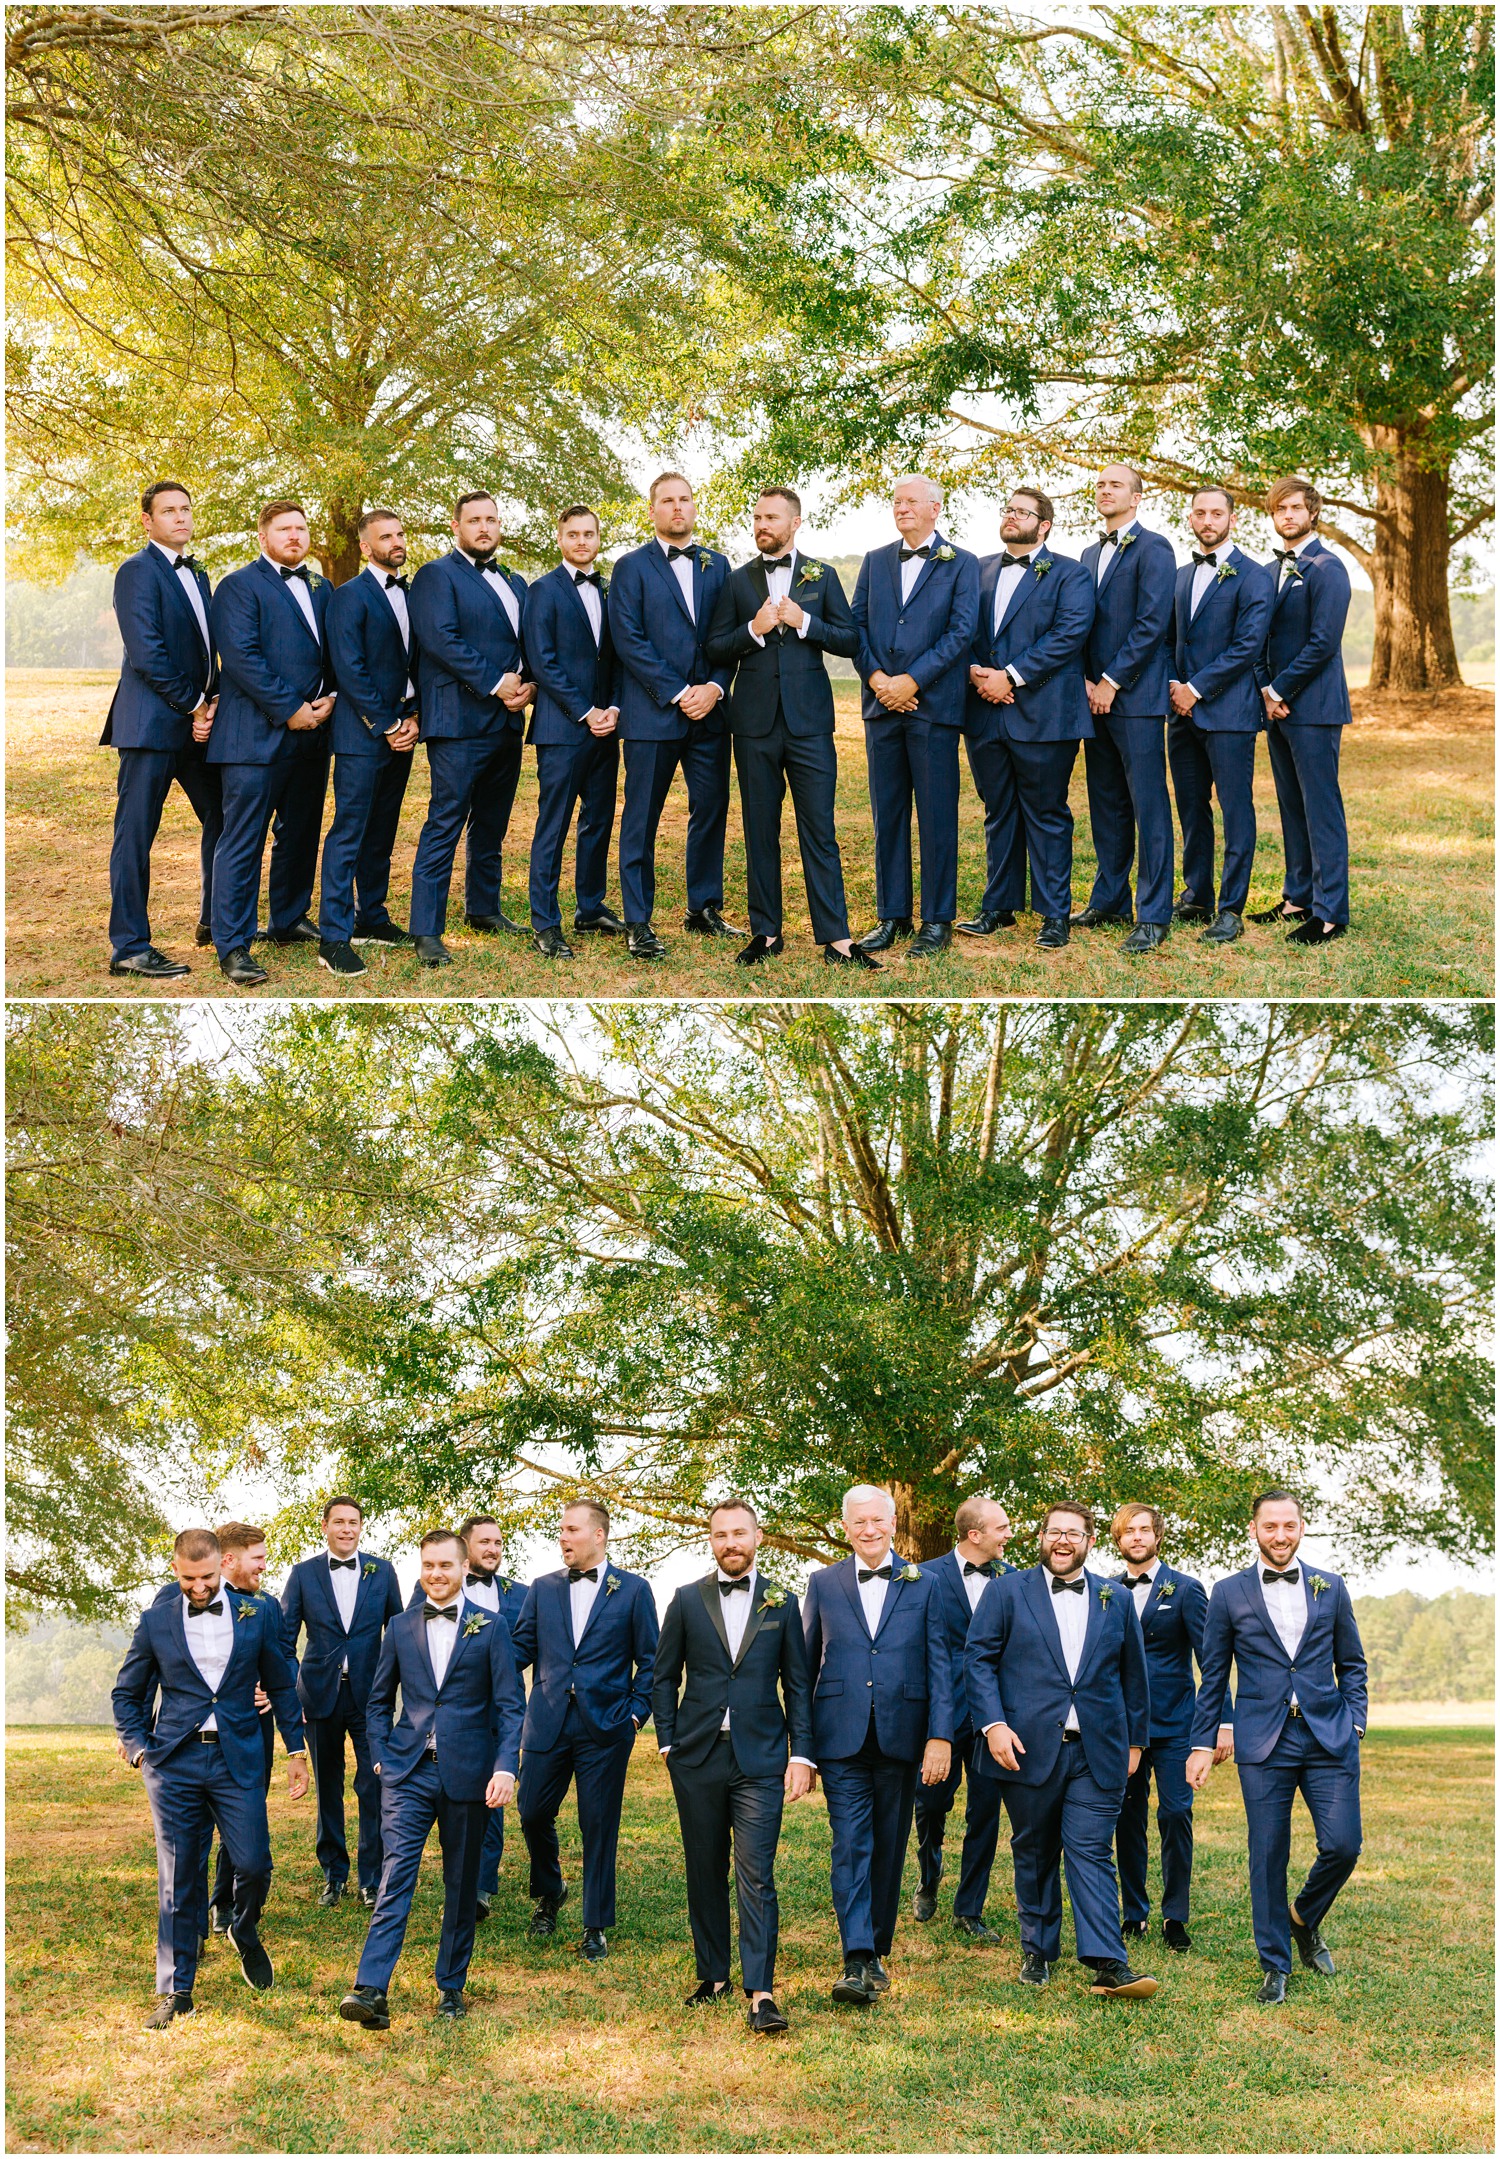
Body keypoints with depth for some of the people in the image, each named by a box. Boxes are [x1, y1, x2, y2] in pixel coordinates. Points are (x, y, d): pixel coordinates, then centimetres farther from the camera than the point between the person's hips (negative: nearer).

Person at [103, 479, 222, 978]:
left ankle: (216, 922, 30)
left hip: (197, 721, 9)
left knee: (220, 819, 15)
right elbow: (147, 654, -17)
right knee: (135, 835, -4)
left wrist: (214, 703, 0)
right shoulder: (138, 571, -9)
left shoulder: (197, 575, 17)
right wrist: (194, 707, -13)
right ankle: (128, 948, 0)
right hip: (152, 723, -9)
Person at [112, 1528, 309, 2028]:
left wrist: (297, 1750, 11)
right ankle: (175, 1991, 10)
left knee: (253, 1864, -6)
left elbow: (281, 1686, 15)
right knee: (178, 1879, 1)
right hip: (175, 1765, 0)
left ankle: (245, 1932, 27)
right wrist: (139, 1750, 0)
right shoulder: (155, 1622, 5)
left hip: (237, 1761, 0)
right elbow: (126, 1694, 13)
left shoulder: (255, 1616, 6)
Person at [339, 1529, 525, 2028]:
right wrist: (381, 1756, 4)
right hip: (408, 1770, 1)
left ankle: (451, 1987, 19)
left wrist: (505, 1766, -11)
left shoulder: (490, 1627, 3)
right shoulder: (401, 1627, 10)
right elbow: (379, 1699, 17)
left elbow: (509, 1704, 0)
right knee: (396, 1874, -11)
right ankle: (370, 1990, -19)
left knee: (462, 1884, 7)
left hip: (467, 1772, -1)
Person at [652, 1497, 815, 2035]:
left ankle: (761, 1993, -11)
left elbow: (797, 1684, 7)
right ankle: (714, 1974, 22)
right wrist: (668, 1742, 2)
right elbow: (664, 1677, 11)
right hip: (698, 1758, 2)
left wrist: (801, 1755, 0)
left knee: (756, 1875, -9)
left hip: (760, 1758, -2)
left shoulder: (781, 1603, 7)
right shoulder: (688, 1600, 7)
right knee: (705, 1871, 9)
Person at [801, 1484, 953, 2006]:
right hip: (842, 1740, -1)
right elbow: (805, 1665, 11)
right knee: (851, 1846, -10)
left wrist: (941, 1736, -6)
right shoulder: (823, 1583, 8)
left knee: (889, 1848, 9)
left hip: (901, 1738, 1)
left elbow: (938, 1666, 3)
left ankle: (877, 1950, 22)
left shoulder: (922, 1585, 7)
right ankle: (857, 1962, -16)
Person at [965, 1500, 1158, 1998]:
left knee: (1092, 1852, -7)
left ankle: (1108, 1964, -12)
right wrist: (993, 1724, -11)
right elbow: (978, 1659, 0)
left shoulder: (1117, 1599, 11)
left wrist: (1135, 1740, 15)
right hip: (1028, 1749, 0)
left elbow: (1133, 1675, 17)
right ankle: (1038, 1951, 21)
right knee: (1034, 1854, 8)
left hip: (1098, 1752, 1)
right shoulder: (1006, 1592, 4)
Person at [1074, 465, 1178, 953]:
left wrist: (1111, 682, -13)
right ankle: (1109, 901, 20)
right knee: (1106, 806, 12)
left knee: (1148, 807, -6)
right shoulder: (1091, 553, 18)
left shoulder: (1152, 548, -6)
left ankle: (1153, 916, -5)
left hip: (1136, 696, -8)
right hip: (1096, 694, 8)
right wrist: (1086, 679, 2)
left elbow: (1152, 623, -14)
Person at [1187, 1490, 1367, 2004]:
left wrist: (1355, 1724, 2)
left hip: (1329, 1739, 1)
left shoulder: (1330, 1587, 9)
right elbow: (1213, 1677, 8)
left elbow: (1352, 1665, 15)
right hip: (1264, 1744, -1)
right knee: (1268, 1856, 0)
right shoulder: (1229, 1593, 5)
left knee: (1343, 1845, -7)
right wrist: (1202, 1744, 5)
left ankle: (1305, 1919, 23)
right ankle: (1275, 1965, 13)